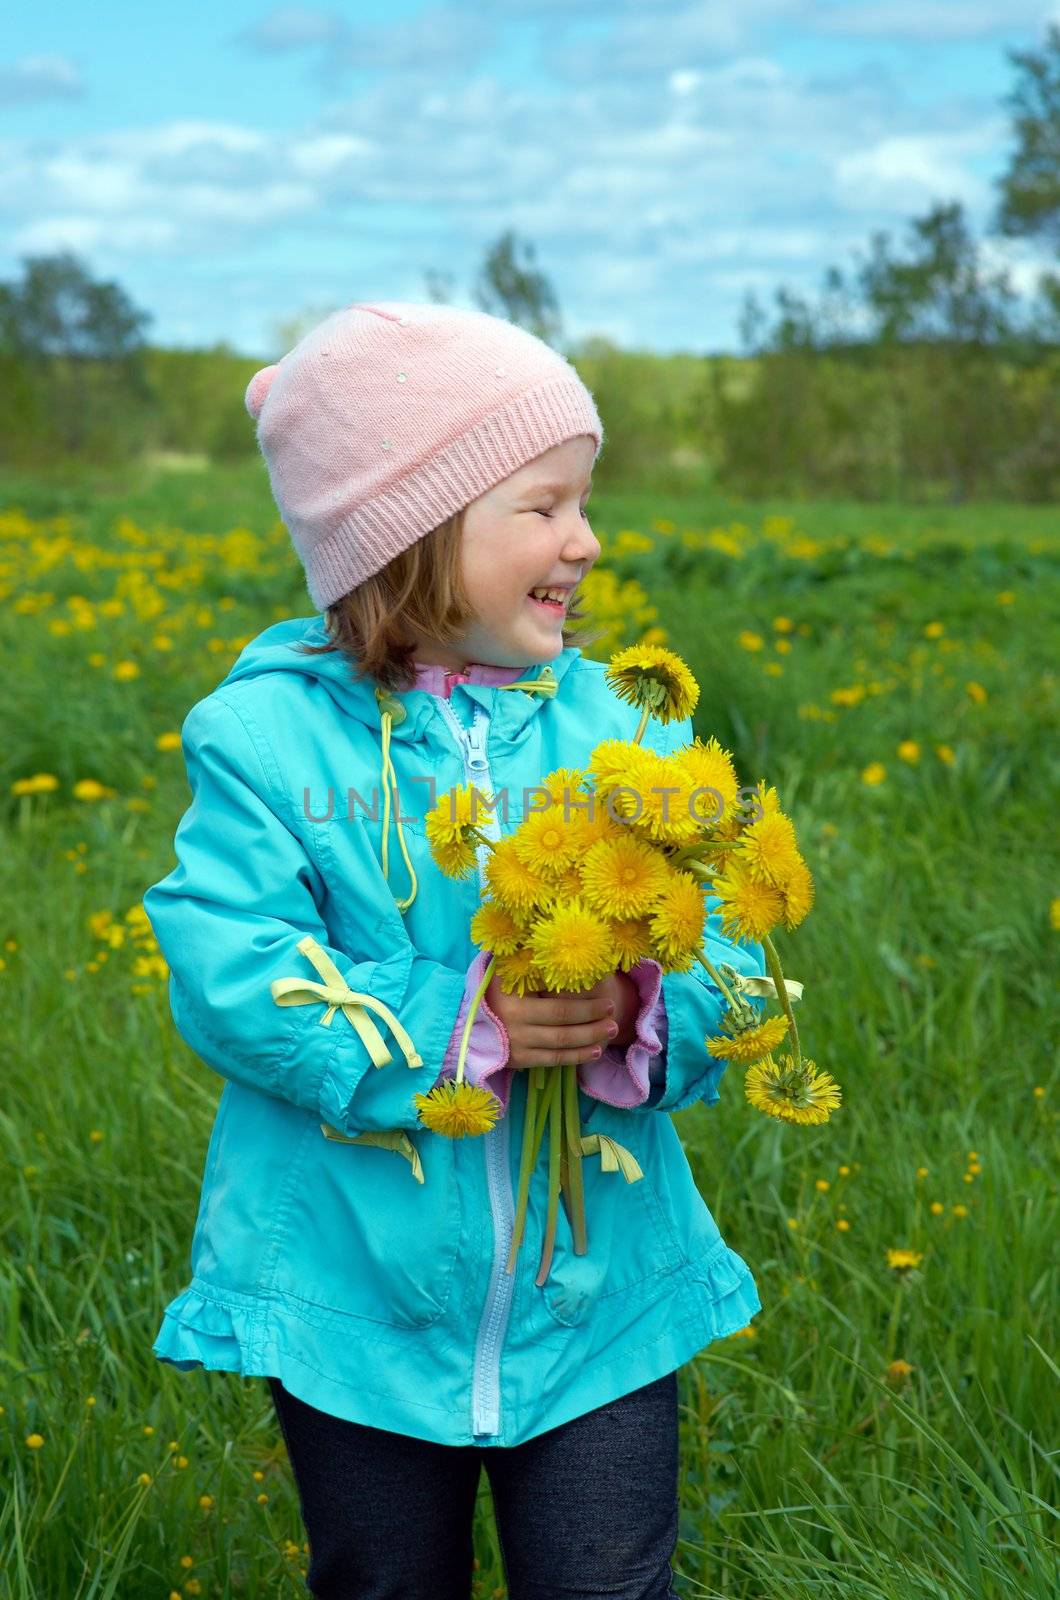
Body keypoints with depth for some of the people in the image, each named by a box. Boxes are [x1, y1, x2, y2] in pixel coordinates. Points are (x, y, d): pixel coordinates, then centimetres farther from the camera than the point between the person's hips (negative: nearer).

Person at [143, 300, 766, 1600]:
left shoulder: (621, 727, -1)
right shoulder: (267, 735, -10)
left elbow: (720, 954, -4)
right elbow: (224, 974, -18)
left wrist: (649, 1015, -26)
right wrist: (450, 1023, -26)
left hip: (600, 1288, 2)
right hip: (353, 1294, -1)